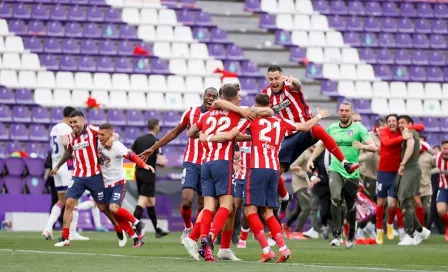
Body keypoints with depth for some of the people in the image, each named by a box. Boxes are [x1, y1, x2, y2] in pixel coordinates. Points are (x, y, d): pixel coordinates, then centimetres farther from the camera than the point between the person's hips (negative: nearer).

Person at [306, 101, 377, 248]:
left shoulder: (359, 128, -4)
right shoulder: (332, 128, 7)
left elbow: (373, 146, -12)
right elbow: (321, 145, 22)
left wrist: (363, 146, -33)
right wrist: (311, 159, 11)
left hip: (352, 173, -1)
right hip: (335, 170, 1)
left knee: (351, 205, 8)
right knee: (336, 198, -21)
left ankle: (351, 236, 29)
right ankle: (337, 235, -17)